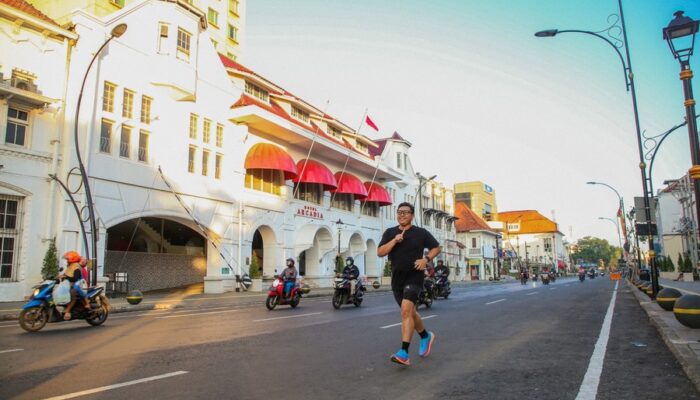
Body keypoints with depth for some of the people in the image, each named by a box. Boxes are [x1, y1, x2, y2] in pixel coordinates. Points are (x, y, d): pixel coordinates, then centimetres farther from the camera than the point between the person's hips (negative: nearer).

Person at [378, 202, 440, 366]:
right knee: (409, 312, 19)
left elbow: (436, 247, 8)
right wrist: (394, 240, -16)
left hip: (414, 276, -5)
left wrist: (426, 259, -10)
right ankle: (426, 336, 45)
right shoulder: (390, 233, 6)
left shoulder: (421, 233, -1)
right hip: (397, 277, 5)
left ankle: (404, 353, -22)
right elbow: (380, 252, -3)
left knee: (406, 310, -21)